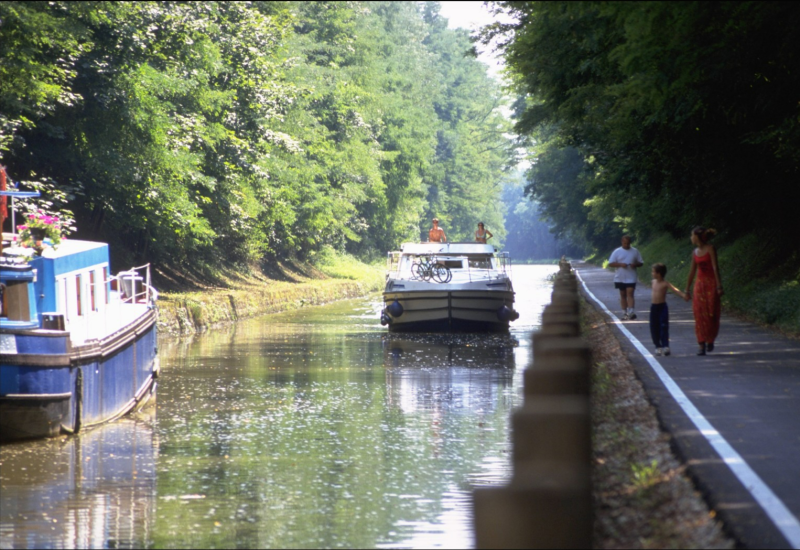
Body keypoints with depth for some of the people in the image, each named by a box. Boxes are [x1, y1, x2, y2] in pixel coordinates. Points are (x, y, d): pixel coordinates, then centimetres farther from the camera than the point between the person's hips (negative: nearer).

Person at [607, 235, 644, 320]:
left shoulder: (635, 251, 3)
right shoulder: (617, 252, 1)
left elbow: (641, 263, 8)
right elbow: (610, 264, -2)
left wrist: (635, 264, -14)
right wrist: (620, 264, -18)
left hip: (631, 278, -1)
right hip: (620, 278, 1)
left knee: (630, 294, -13)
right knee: (623, 295, 9)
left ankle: (631, 312, -22)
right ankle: (624, 313, 17)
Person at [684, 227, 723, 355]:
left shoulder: (710, 249, -8)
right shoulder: (695, 252, 9)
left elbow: (715, 267, -14)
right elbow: (692, 271, 15)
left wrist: (719, 286, -20)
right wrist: (687, 290, 18)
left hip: (711, 283, -5)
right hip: (700, 284, 5)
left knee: (712, 314, 0)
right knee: (699, 314, -4)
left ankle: (710, 341, 20)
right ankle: (701, 344, -3)